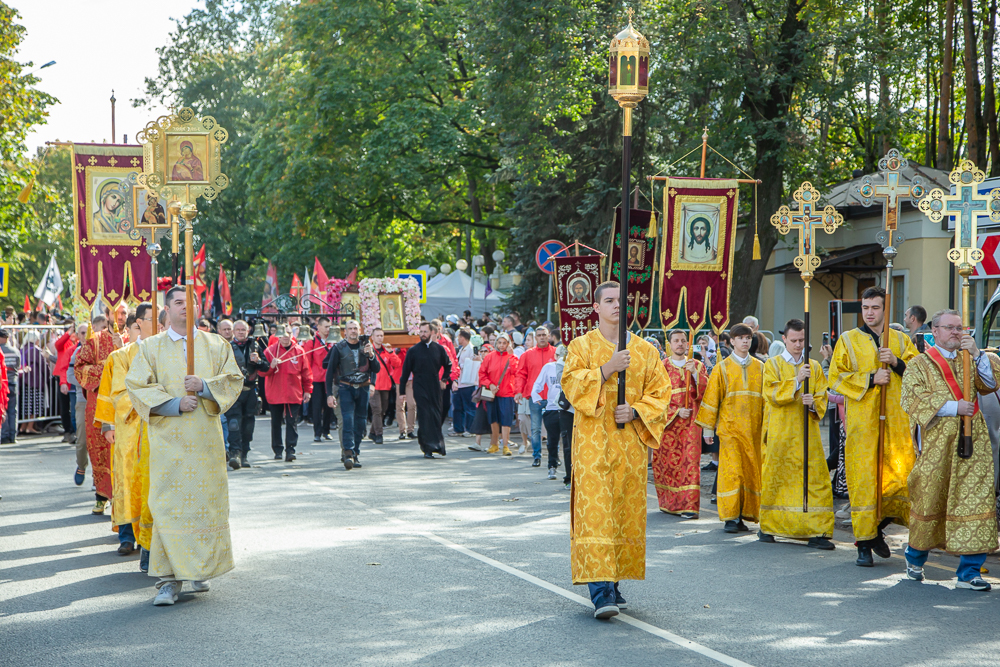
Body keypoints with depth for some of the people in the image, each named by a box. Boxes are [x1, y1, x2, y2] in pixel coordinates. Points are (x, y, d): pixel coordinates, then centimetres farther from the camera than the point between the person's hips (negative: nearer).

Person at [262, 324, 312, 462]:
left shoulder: (299, 351, 4)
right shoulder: (270, 350, 2)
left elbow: (306, 371, 10)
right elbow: (262, 371, 1)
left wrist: (307, 389, 8)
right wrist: (270, 366, -19)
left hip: (294, 393, 0)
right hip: (275, 393, 0)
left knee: (292, 422, -6)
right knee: (276, 423, 8)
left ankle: (290, 450, -8)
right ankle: (277, 450, 17)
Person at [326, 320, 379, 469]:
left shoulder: (366, 346, 7)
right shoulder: (338, 348, 0)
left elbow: (376, 369, 5)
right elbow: (330, 371, 0)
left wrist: (371, 355, -13)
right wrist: (329, 394, -7)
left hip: (363, 388, 3)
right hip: (345, 388, -3)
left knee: (360, 421, 4)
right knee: (347, 419, -16)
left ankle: (356, 453, 14)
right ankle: (348, 453, -21)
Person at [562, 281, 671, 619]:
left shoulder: (645, 350, 10)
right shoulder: (581, 346, 4)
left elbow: (659, 392, 8)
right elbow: (571, 384, -8)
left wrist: (635, 411, -10)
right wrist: (607, 369, -17)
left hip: (631, 442, 3)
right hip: (593, 441, -3)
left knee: (627, 511, 4)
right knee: (595, 510, -12)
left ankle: (614, 582, 17)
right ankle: (600, 589, -17)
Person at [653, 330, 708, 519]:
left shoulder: (697, 366, 11)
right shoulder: (661, 367, 5)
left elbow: (707, 390, -2)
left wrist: (694, 373, -15)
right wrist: (676, 411, -11)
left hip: (690, 422, 0)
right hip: (668, 421, 0)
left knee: (690, 460, -8)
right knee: (668, 461, 0)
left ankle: (689, 506, -10)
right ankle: (668, 503, 12)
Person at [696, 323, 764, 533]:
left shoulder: (760, 368, 10)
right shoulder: (722, 367, 4)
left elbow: (767, 398, 12)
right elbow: (711, 398, 4)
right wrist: (707, 428, 1)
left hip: (754, 429, 3)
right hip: (730, 428, -3)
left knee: (751, 472, 2)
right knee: (731, 471, -10)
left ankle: (743, 514, 9)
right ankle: (731, 517, -6)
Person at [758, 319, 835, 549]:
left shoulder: (814, 367, 12)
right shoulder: (773, 364, 4)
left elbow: (822, 399, 8)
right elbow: (772, 395, -8)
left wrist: (813, 403, -14)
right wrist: (796, 381, -17)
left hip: (807, 433, 2)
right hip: (780, 433, -2)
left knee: (816, 480, -6)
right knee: (775, 479, 2)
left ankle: (816, 532, -5)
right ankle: (768, 527, 16)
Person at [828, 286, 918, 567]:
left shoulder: (901, 341, 13)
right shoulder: (848, 340, 6)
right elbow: (836, 377, 1)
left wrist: (896, 363, -10)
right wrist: (871, 379, -10)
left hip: (896, 422, 2)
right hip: (862, 423, -2)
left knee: (901, 478, -3)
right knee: (864, 481, -5)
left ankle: (878, 526, 22)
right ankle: (864, 544, 2)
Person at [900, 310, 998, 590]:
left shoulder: (970, 361, 18)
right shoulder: (919, 364, 5)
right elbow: (912, 399, -8)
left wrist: (977, 354, -9)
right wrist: (953, 407, -14)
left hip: (972, 442, 3)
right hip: (936, 444, -3)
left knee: (974, 501, -6)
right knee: (930, 501, 4)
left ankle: (969, 572, -4)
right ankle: (915, 557, 27)